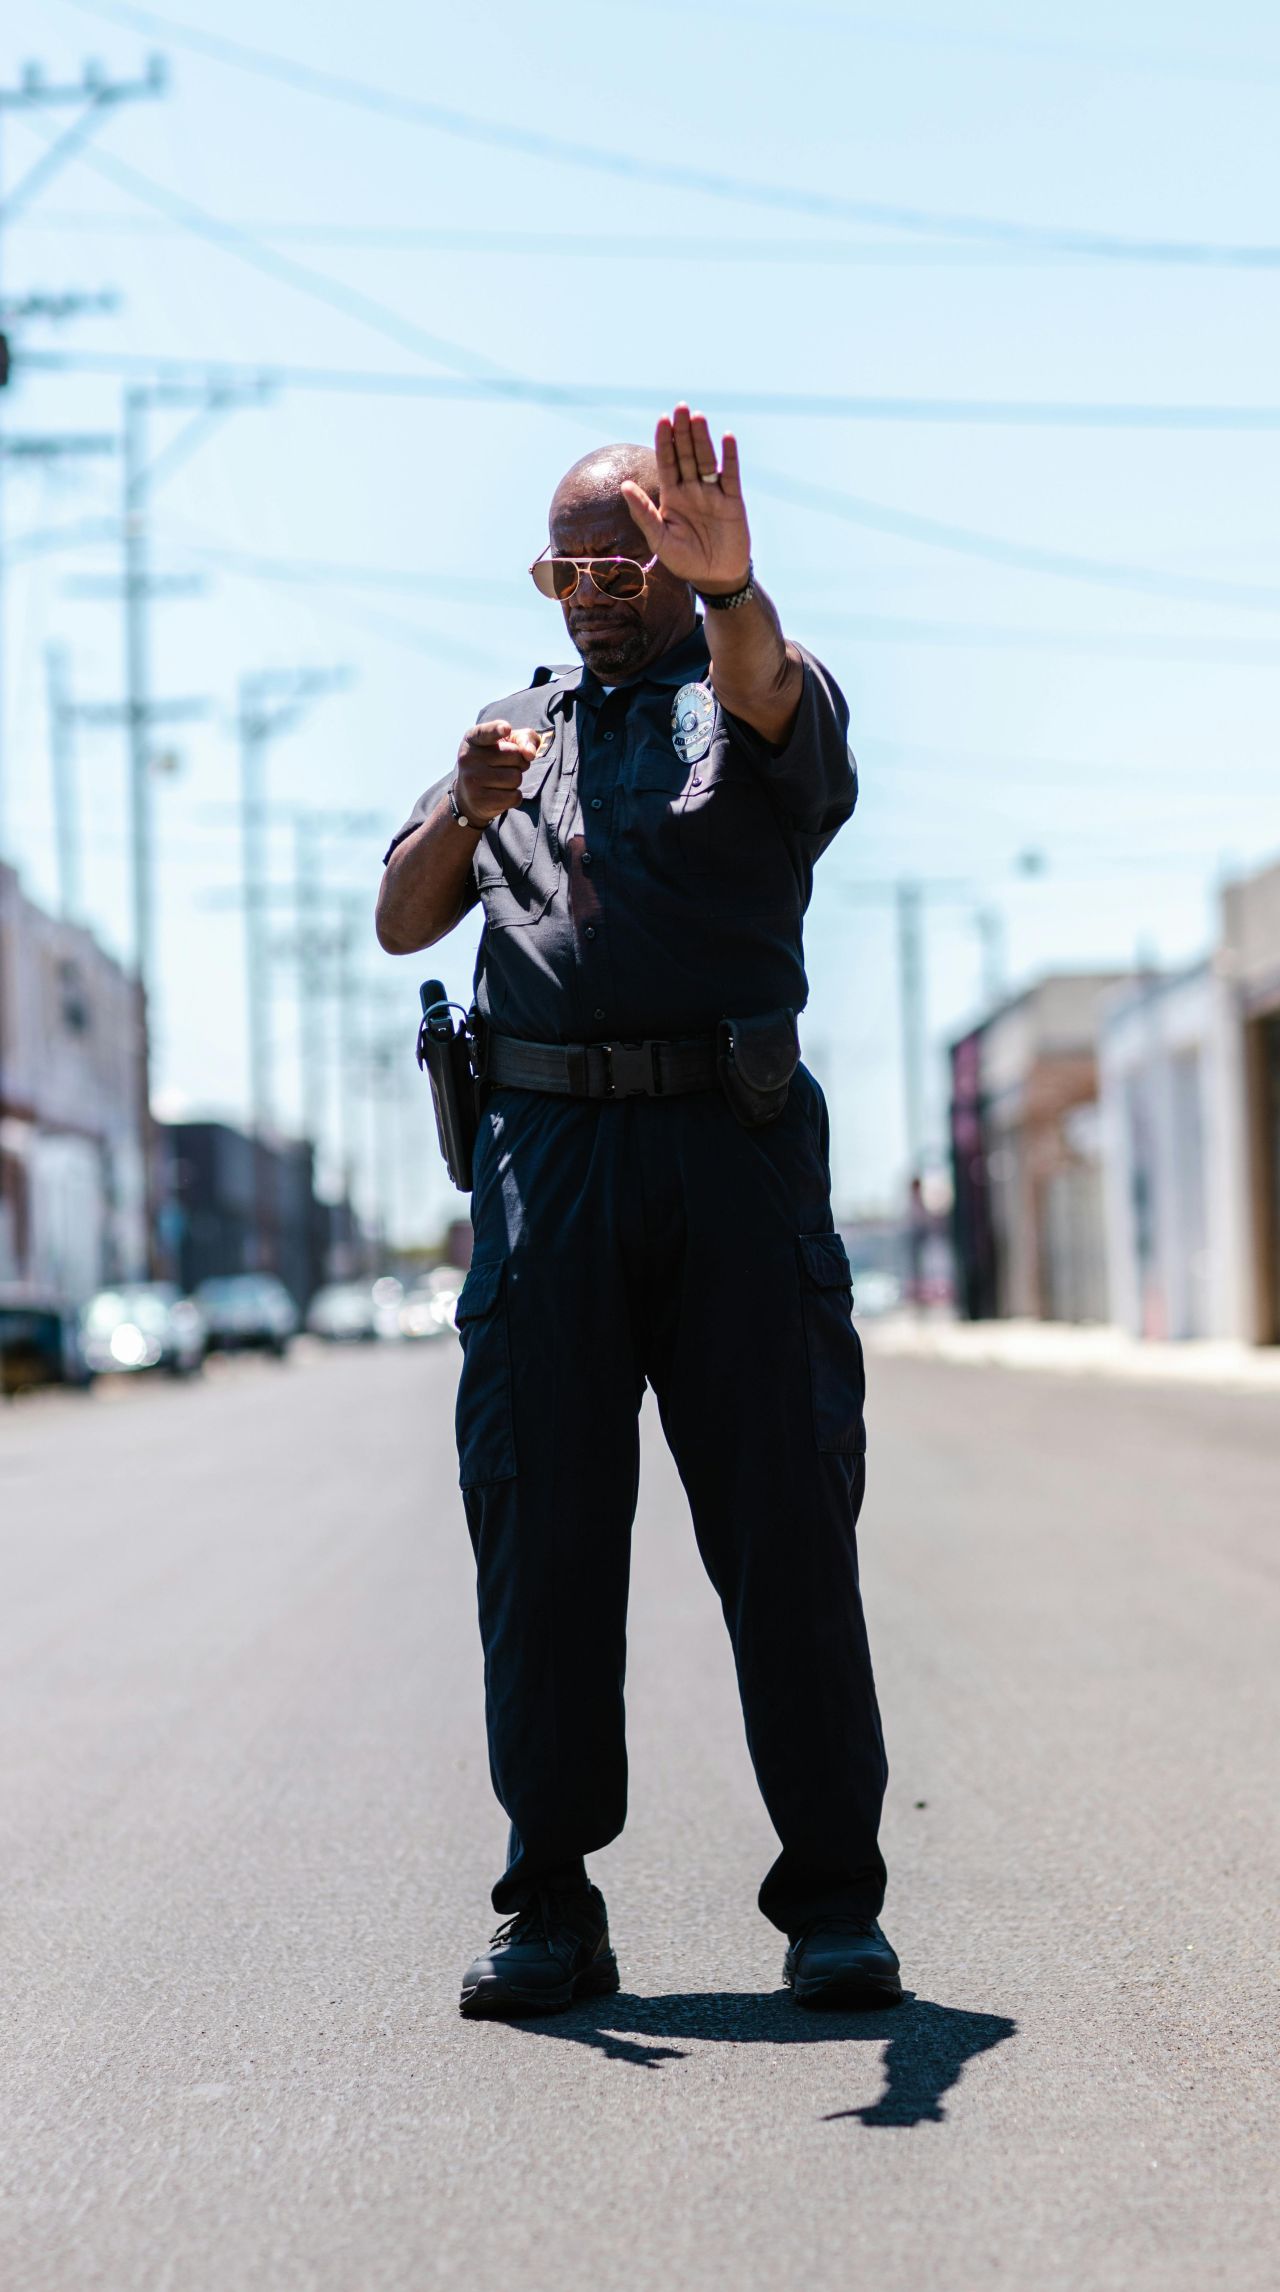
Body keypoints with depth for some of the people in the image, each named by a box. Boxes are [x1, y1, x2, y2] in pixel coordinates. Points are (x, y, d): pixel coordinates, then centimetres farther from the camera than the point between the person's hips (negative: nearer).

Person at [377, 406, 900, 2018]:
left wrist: (728, 585, -40)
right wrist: (465, 814, -8)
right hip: (547, 1153, 3)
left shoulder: (763, 701, 10)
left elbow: (759, 684, -16)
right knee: (540, 1527, -1)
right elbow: (399, 925, 14)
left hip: (734, 1153, -3)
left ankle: (833, 1901, 3)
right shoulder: (518, 729, 23)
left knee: (786, 1521, -4)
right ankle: (552, 1907, 5)